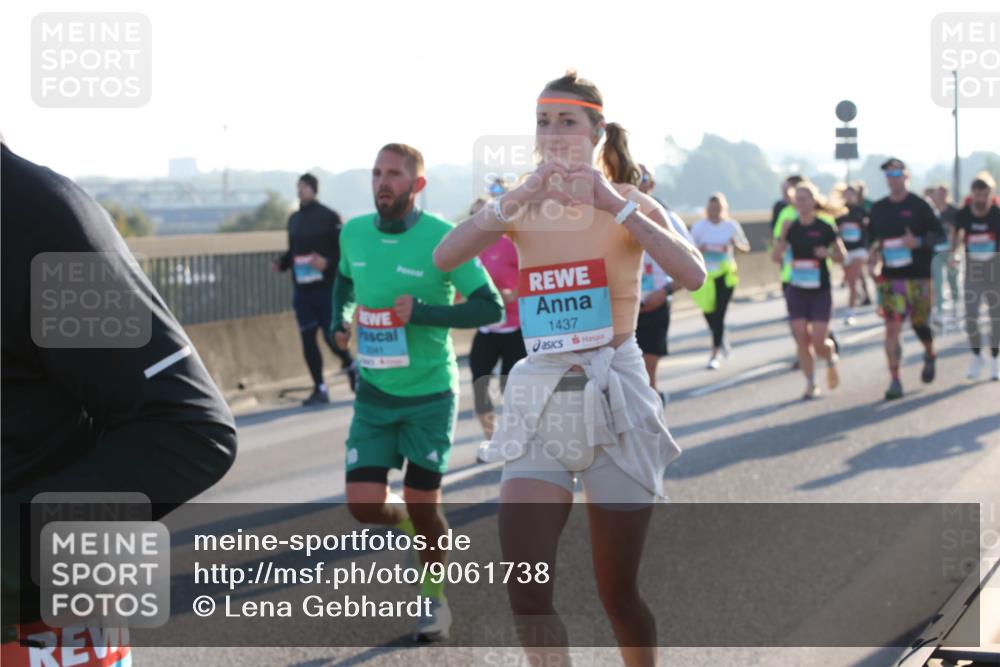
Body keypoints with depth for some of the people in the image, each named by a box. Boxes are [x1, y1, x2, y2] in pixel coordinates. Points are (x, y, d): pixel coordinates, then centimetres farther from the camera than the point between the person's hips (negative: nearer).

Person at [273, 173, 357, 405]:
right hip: (301, 289, 5)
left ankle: (351, 367, 27)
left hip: (326, 288, -5)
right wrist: (281, 263, 0)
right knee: (307, 339, 2)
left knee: (331, 336, -3)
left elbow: (344, 251, -8)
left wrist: (327, 263, -24)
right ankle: (320, 389, 11)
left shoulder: (329, 217, -6)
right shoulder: (294, 219, 12)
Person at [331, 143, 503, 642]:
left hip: (429, 393, -4)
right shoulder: (354, 233, 0)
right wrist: (340, 320, 2)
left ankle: (435, 599, 27)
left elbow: (491, 308, -14)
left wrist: (422, 313, -24)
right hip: (374, 393, 4)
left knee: (422, 506, 2)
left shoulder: (443, 239, -15)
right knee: (364, 505, -5)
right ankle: (413, 524, 31)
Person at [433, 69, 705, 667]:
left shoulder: (630, 204, -2)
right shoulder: (526, 207, 5)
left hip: (615, 398, -2)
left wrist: (615, 205, -24)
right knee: (527, 594, -10)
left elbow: (693, 275, -21)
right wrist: (515, 202, -21)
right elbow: (444, 258, -12)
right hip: (541, 399, 2)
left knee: (618, 594, 6)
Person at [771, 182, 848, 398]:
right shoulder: (792, 229, 1)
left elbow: (842, 255, 2)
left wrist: (828, 253, -19)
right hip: (797, 291, 3)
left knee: (818, 342, -7)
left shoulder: (824, 228, -6)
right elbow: (776, 257, -3)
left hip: (820, 292, -3)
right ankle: (811, 384, 10)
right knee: (801, 340, -1)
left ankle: (831, 360, 27)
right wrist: (782, 236, -18)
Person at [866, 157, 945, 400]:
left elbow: (938, 234, -3)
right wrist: (872, 262, 2)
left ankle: (930, 356, 42)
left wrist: (918, 242, -21)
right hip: (889, 278, 2)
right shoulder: (878, 208, 8)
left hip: (918, 277, -2)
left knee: (919, 323, 9)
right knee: (892, 328, -8)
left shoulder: (919, 206, -4)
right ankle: (895, 381, -7)